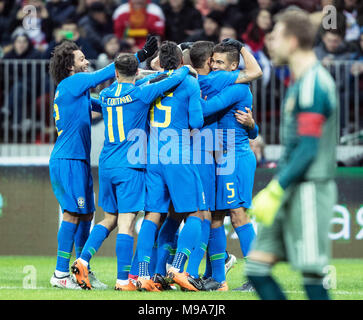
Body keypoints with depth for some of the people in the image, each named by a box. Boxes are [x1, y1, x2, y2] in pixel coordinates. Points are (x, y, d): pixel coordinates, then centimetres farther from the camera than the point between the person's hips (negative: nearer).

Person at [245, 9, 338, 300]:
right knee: (257, 267, 4)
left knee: (311, 274, -7)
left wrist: (275, 191, -18)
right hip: (293, 191, 10)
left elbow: (308, 150, -19)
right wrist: (274, 189, 21)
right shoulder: (302, 82, 17)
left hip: (309, 190, -10)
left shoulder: (312, 84, -14)